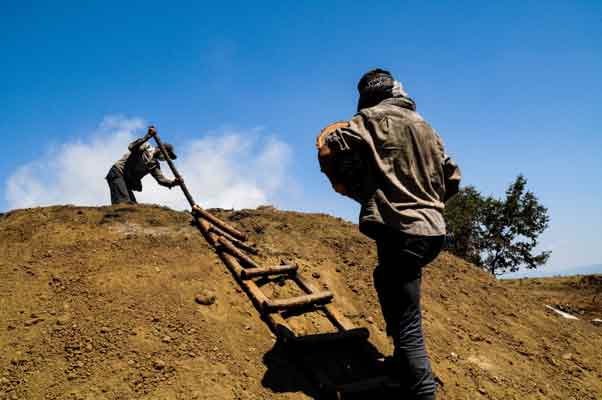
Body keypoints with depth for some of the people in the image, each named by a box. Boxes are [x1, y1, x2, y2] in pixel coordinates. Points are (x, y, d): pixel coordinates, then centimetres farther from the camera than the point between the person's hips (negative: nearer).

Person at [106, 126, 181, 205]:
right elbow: (131, 147, -23)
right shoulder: (146, 147, -2)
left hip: (127, 182, 8)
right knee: (123, 203, -24)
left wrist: (174, 182, -19)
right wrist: (147, 136, -31)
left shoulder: (154, 166, 15)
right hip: (117, 173, -8)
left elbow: (161, 179, 0)